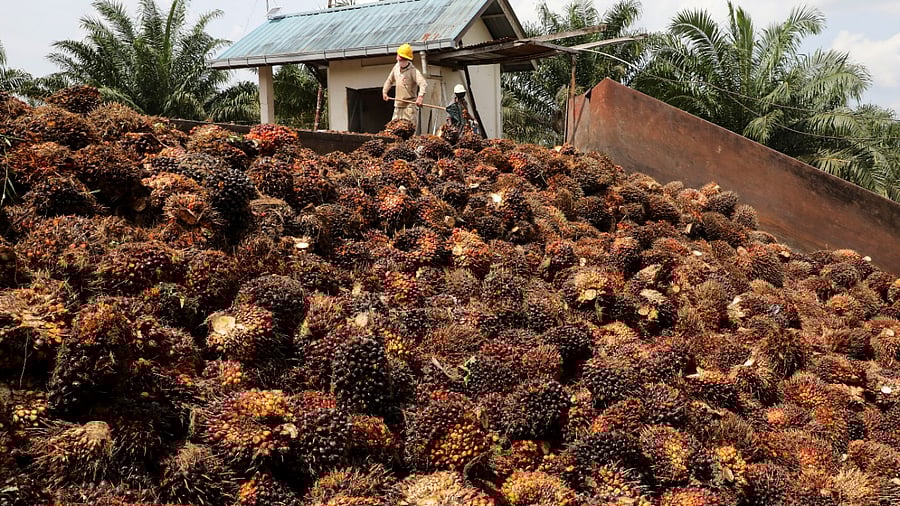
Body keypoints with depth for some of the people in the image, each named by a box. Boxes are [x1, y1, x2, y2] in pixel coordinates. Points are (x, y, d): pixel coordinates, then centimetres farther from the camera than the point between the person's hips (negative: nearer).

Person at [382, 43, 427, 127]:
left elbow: (423, 84, -28)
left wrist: (420, 96, -43)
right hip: (398, 105, 7)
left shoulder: (413, 71, -14)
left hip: (410, 105, -7)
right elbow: (390, 80, 27)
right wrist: (384, 91, 21)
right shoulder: (396, 67, 9)